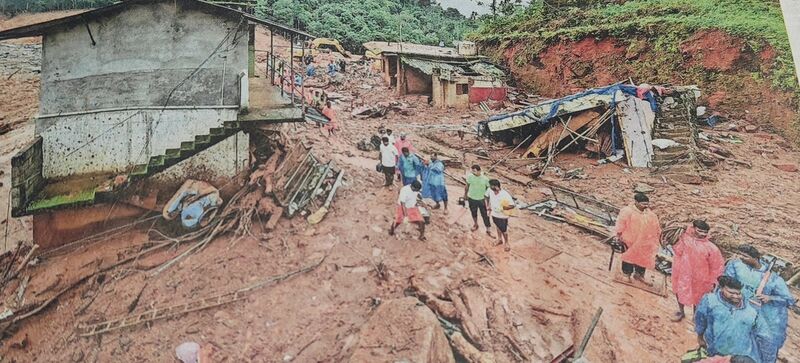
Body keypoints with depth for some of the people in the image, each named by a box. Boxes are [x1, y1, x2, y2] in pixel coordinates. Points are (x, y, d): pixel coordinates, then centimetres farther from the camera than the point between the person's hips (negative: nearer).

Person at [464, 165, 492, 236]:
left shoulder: (485, 179, -17)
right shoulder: (470, 177, -12)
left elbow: (488, 189, -5)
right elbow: (467, 186, 3)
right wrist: (465, 194, 13)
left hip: (481, 199, -2)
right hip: (472, 198, 2)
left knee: (485, 215, 4)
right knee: (473, 213, 20)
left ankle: (488, 230, 16)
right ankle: (475, 224, 46)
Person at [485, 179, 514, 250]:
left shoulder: (505, 195, -32)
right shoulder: (490, 190, -16)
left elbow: (512, 206, -24)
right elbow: (487, 196, 8)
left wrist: (502, 208, -31)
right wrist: (488, 205, 2)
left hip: (502, 216, -5)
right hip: (494, 214, 5)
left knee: (504, 230, 13)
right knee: (498, 227, 27)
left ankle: (507, 243, 39)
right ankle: (499, 239, 51)